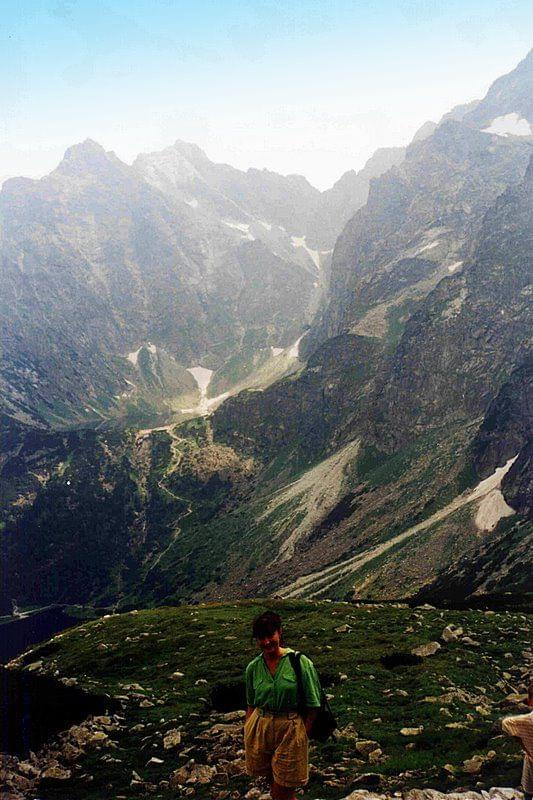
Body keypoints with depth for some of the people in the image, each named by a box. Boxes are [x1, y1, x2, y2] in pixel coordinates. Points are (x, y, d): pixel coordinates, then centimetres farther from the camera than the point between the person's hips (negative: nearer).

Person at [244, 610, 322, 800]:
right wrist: (247, 734, 2)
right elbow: (251, 704, 11)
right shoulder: (253, 667, 0)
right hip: (260, 727, 4)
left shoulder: (300, 662, -12)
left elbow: (312, 706, -7)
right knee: (273, 783, 17)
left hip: (290, 729, -4)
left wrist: (303, 736, -11)